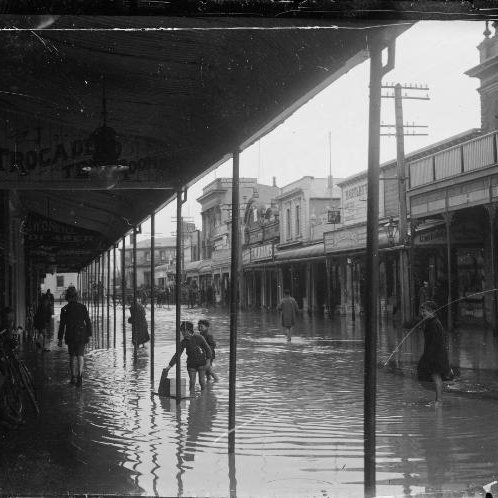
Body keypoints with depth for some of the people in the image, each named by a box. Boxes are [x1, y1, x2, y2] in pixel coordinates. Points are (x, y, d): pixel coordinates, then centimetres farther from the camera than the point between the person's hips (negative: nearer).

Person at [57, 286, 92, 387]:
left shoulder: (64, 309, -5)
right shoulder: (82, 307, -2)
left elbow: (62, 325, -4)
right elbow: (88, 322, 0)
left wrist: (60, 339, 1)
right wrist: (89, 335, 8)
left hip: (70, 335, 0)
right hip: (81, 335, 1)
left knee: (72, 356, 14)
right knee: (80, 355, 4)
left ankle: (73, 377, 16)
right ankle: (80, 373, -18)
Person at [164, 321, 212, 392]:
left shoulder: (198, 337, -13)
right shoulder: (183, 342, -2)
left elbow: (207, 349, -7)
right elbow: (177, 355, 1)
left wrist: (208, 360, -13)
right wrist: (170, 365, -3)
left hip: (201, 362, -3)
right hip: (191, 364, 3)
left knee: (202, 381, -1)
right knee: (192, 382, 0)